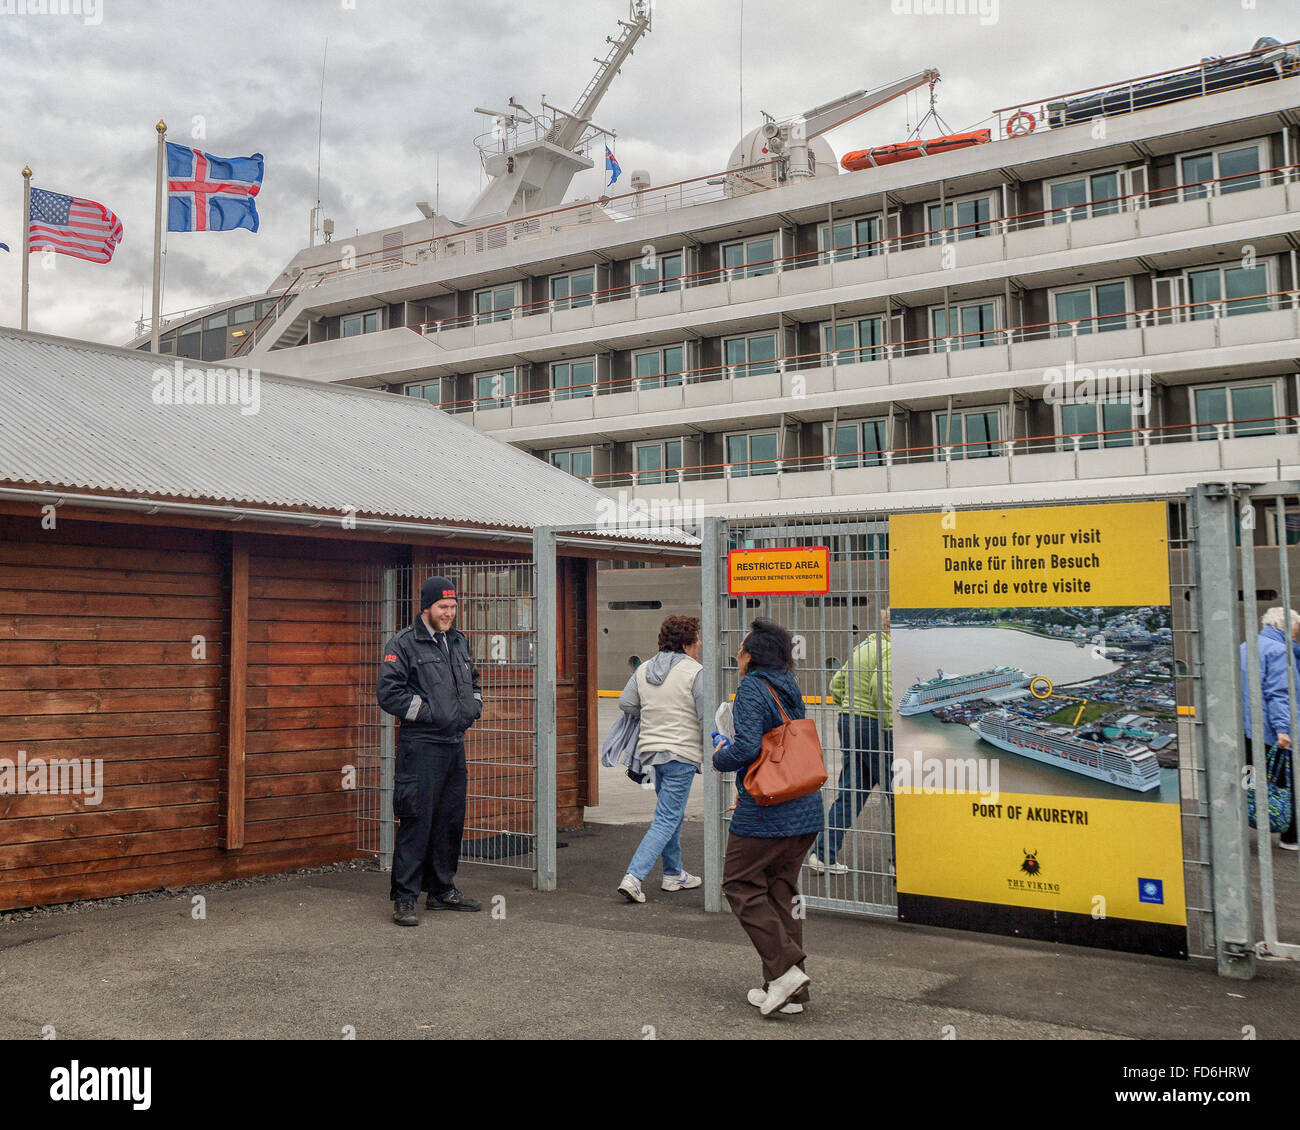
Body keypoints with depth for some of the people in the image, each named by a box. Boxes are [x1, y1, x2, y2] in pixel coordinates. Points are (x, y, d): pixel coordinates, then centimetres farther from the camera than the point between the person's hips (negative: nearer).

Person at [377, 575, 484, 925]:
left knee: (451, 820, 13)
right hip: (420, 747, -7)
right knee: (416, 821, -8)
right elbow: (389, 692, -14)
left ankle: (442, 890, 25)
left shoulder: (459, 643, 16)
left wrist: (473, 707, 11)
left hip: (455, 745, 8)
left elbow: (473, 682, 30)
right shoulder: (403, 644, -6)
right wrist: (429, 713, -15)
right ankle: (404, 898, 0)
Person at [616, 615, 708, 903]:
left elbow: (625, 703, 10)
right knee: (667, 820, -5)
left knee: (672, 815, 22)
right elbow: (707, 718, -11)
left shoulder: (643, 669, 8)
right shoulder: (695, 672, -11)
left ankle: (673, 874, 30)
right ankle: (633, 877, -13)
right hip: (681, 753, -7)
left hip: (651, 749, 7)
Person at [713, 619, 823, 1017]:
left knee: (740, 884, 5)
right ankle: (790, 991, 17)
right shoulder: (789, 689, 13)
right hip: (805, 809, 8)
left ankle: (785, 969, -4)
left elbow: (747, 747, -23)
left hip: (766, 813, -8)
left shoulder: (752, 688, -12)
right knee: (782, 889, 14)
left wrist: (720, 756, -2)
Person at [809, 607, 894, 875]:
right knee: (896, 793, 3)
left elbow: (837, 685, 18)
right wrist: (891, 726, -19)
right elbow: (881, 687, -23)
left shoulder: (861, 647, 17)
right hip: (873, 725, -9)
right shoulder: (890, 650, -10)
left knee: (849, 793, 10)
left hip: (848, 721, 9)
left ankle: (823, 854, 7)